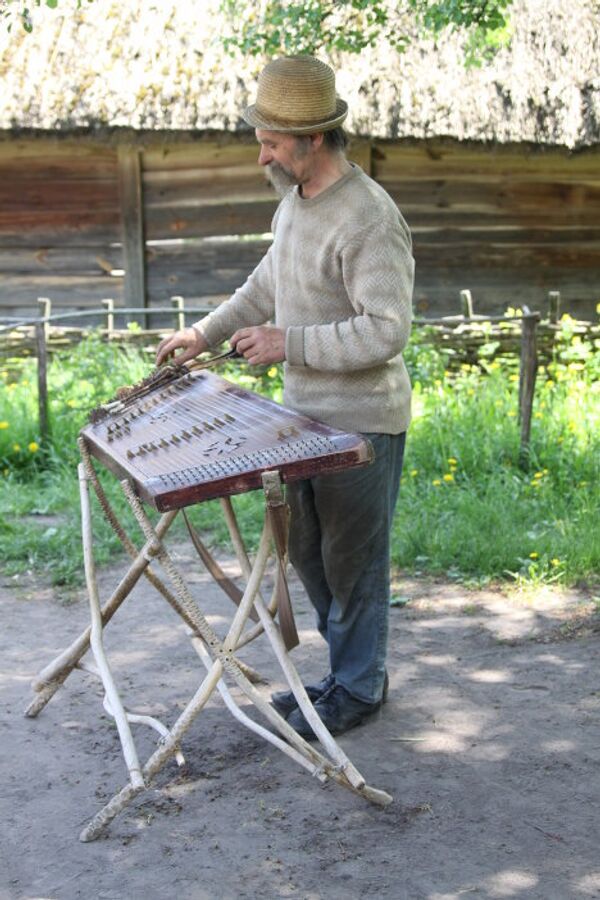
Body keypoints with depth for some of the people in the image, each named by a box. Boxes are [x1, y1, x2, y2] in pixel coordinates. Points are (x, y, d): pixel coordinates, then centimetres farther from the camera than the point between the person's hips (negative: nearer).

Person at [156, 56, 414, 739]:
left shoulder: (368, 220, -22)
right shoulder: (295, 200, 7)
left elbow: (387, 329, -26)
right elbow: (268, 284, 22)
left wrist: (288, 344, -23)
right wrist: (205, 334, 17)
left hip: (361, 425, -9)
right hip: (305, 413, 9)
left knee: (352, 560, 5)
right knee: (306, 549, 18)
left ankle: (357, 689, 23)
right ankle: (349, 668, 35)